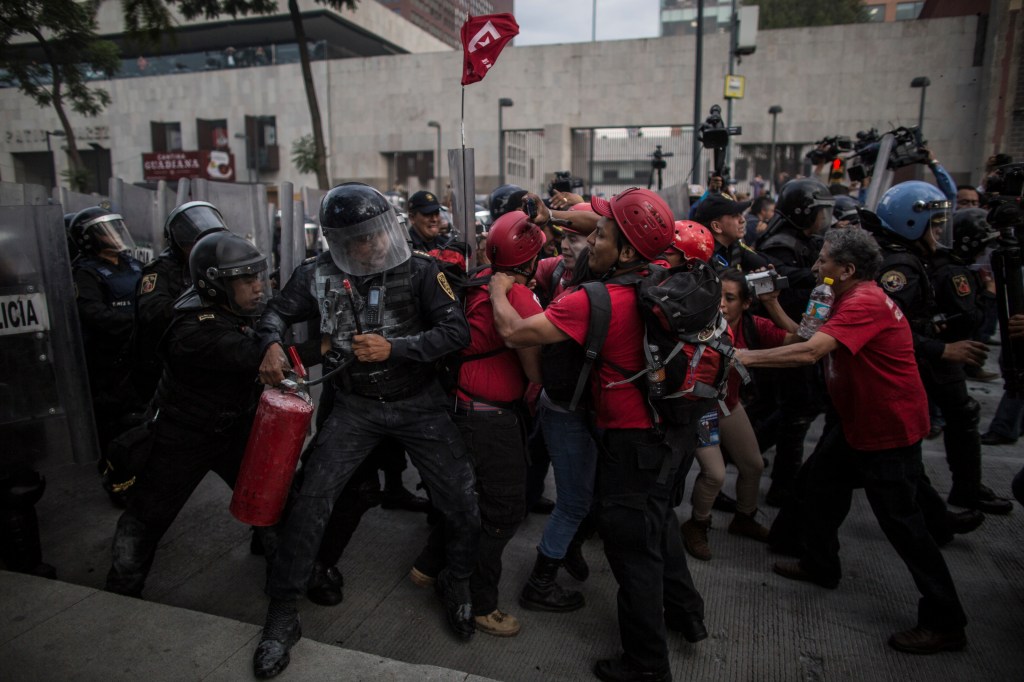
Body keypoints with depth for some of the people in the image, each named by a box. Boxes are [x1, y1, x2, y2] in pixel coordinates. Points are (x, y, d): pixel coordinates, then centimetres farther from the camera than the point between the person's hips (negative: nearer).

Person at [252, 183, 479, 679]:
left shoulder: (419, 270, -11)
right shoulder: (320, 275, -6)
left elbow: (456, 330, -17)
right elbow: (278, 312, 9)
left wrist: (394, 347, -26)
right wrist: (272, 345, -13)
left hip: (418, 402, 0)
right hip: (356, 405, 1)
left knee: (463, 505, -1)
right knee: (310, 502, -5)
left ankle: (456, 583, 31)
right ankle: (282, 615, 18)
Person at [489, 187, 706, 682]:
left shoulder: (594, 302, -26)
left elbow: (513, 332, -22)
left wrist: (499, 289, -3)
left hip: (634, 441, -8)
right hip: (677, 429, 9)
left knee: (632, 547, 8)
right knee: (658, 522, 29)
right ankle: (685, 613, 48)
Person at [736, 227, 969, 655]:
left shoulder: (864, 303, -26)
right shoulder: (852, 300, 9)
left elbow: (809, 352, -37)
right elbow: (800, 339, 6)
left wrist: (745, 357, -32)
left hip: (890, 431, -10)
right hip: (859, 423, 10)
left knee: (899, 520, -1)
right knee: (823, 486, 18)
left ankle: (944, 623, 15)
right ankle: (820, 564, 37)